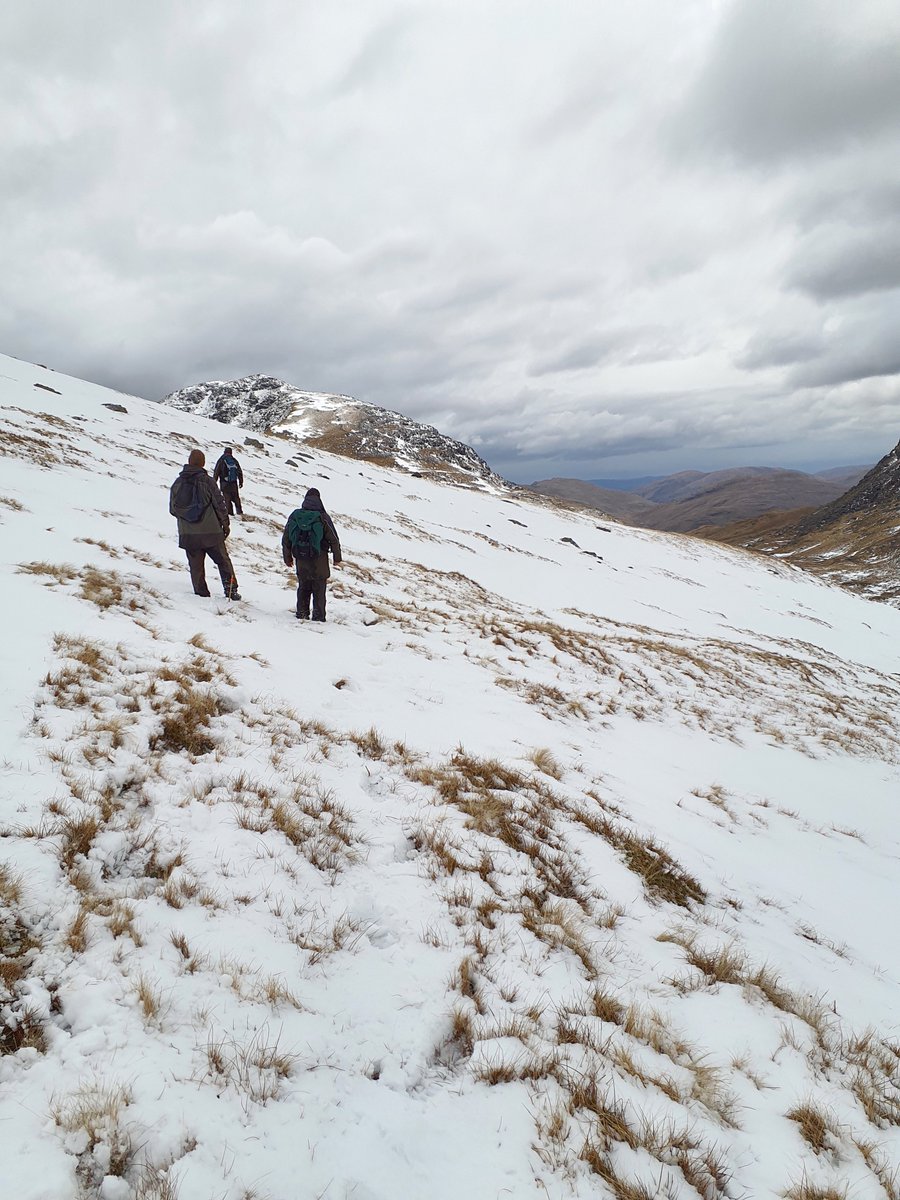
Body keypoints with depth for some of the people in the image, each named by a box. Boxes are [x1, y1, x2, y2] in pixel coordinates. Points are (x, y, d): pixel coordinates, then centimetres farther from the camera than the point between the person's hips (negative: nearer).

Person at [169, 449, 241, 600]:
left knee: (196, 566, 10)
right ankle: (231, 590, 9)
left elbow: (172, 509, 9)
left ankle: (201, 593, 11)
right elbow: (219, 504, -6)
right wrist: (225, 524, 7)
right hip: (211, 531, -3)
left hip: (187, 534, 3)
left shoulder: (177, 483, 2)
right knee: (223, 561, 10)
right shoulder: (206, 480, -10)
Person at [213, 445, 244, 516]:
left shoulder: (221, 460, -5)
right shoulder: (234, 461, 5)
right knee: (236, 498, 11)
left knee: (227, 498, 0)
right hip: (234, 484, 3)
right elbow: (240, 472, 10)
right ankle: (239, 512, 10)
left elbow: (216, 472, -4)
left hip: (224, 484, -3)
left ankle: (230, 513, -4)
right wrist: (241, 482, 18)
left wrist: (214, 482, 3)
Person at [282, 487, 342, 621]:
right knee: (319, 588, 8)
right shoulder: (322, 518, -12)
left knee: (303, 586, 18)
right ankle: (318, 616, 10)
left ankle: (302, 613, 20)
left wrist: (287, 558, 17)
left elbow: (286, 540, 6)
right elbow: (334, 540, -7)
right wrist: (337, 558, 5)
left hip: (301, 560, 3)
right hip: (319, 560, -3)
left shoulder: (294, 516, -1)